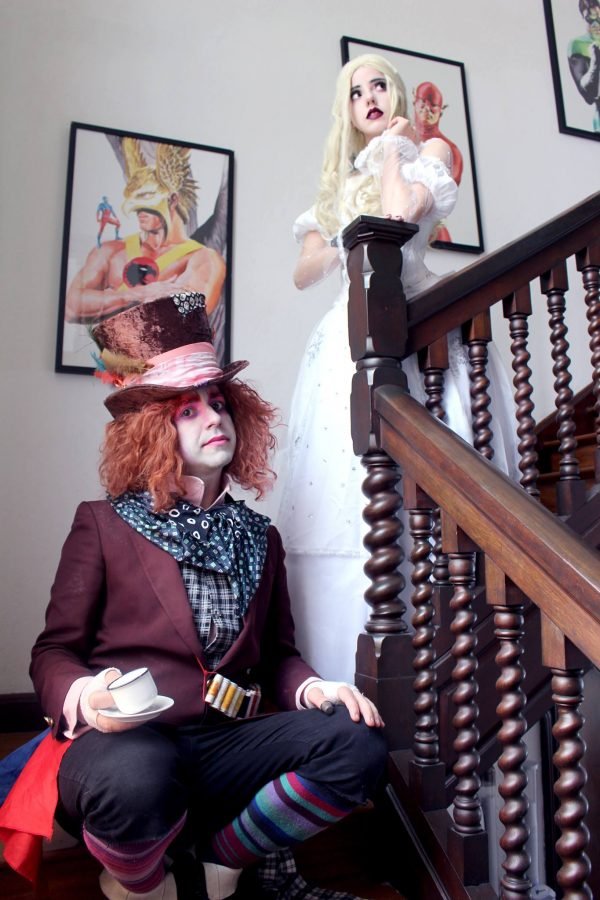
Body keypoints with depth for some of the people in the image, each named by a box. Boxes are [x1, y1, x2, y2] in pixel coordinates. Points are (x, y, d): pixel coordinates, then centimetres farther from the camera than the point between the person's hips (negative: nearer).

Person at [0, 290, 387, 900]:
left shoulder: (258, 536, 14)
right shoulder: (103, 524, 3)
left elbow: (275, 654, 15)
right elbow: (53, 653, 3)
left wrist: (312, 688, -7)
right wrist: (84, 698, -20)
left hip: (223, 749, 4)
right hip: (123, 743, -3)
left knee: (356, 743, -20)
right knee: (135, 776, -37)